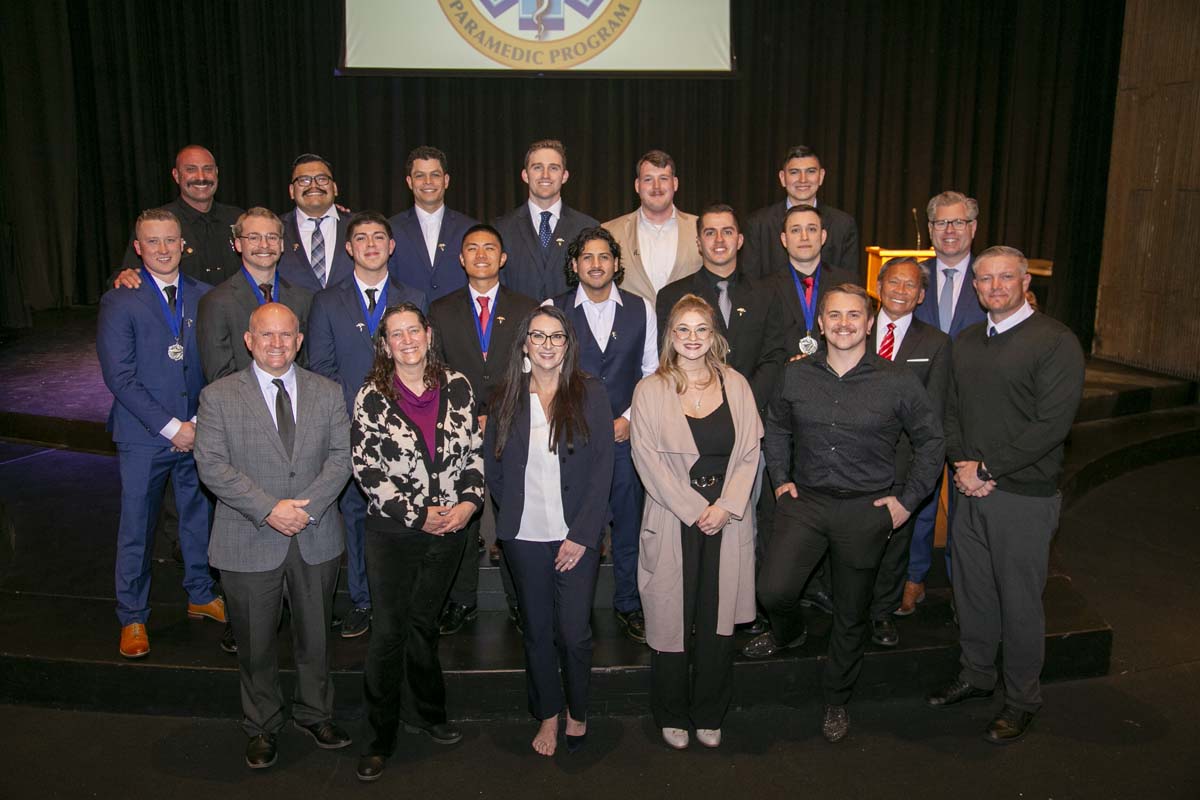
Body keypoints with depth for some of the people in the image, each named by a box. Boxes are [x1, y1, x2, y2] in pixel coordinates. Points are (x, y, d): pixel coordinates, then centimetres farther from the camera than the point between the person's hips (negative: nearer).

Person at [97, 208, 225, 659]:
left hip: (197, 431, 3)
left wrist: (199, 422, -4)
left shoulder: (203, 296, 6)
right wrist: (170, 427, -14)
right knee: (137, 529, 7)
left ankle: (201, 594, 33)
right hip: (143, 436, -3)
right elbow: (120, 377, -10)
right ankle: (133, 618, 22)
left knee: (199, 517, 14)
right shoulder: (120, 301, -5)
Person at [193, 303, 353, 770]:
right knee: (255, 643, 12)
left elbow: (341, 456, -3)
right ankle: (261, 727, 33)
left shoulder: (327, 393, 3)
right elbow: (212, 465, -11)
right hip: (249, 543, -2)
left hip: (316, 539, 2)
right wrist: (269, 509, -20)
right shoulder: (219, 396, -4)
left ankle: (314, 714, 38)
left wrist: (307, 505, -17)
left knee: (314, 636, 16)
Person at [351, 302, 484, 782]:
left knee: (423, 623, 16)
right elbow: (367, 471, -9)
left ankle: (424, 713, 36)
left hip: (450, 528, 3)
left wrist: (469, 501, -8)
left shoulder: (457, 387, 1)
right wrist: (418, 515, -12)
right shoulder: (371, 398, -8)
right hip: (393, 532, -2)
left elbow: (474, 449, 5)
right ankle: (380, 738, 20)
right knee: (389, 631, 3)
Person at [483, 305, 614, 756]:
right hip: (524, 537, 2)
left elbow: (602, 470, -5)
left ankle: (577, 713, 25)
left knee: (574, 633, -1)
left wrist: (582, 535, -10)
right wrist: (513, 512, 1)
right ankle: (547, 716, 30)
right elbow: (493, 467, 11)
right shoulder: (507, 398, 5)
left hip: (577, 537, -2)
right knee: (537, 631, 12)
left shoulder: (590, 395, -2)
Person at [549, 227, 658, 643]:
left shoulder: (640, 309, 6)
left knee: (628, 523, 8)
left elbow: (652, 371, 8)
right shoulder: (553, 310, 1)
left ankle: (628, 605, 25)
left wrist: (629, 418, -2)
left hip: (626, 433, 2)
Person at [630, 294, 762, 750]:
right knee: (671, 619, 5)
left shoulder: (736, 386, 7)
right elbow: (648, 460, -6)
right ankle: (672, 716, 24)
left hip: (728, 518, 2)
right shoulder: (651, 391, 0)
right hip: (672, 520, -2)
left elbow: (750, 452, 4)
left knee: (718, 619, 7)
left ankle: (709, 714, 25)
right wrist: (694, 510, -11)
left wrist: (726, 506, -8)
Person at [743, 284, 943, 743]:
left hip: (866, 510, -1)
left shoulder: (897, 382, -6)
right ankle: (788, 632, 24)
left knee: (851, 614, 10)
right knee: (773, 590, -14)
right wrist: (780, 479, 9)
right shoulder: (796, 375, 1)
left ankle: (836, 700, 34)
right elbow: (776, 428, 18)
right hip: (805, 501, 1)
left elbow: (931, 440, 4)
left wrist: (909, 500, 0)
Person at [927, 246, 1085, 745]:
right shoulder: (966, 342, 11)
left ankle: (1022, 700, 24)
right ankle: (976, 676, 35)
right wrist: (961, 465, -4)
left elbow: (1052, 424, -17)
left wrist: (986, 469, -16)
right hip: (970, 490, 6)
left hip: (1024, 496, -6)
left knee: (1019, 601, 5)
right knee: (971, 590, 16)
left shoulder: (1055, 342, -10)